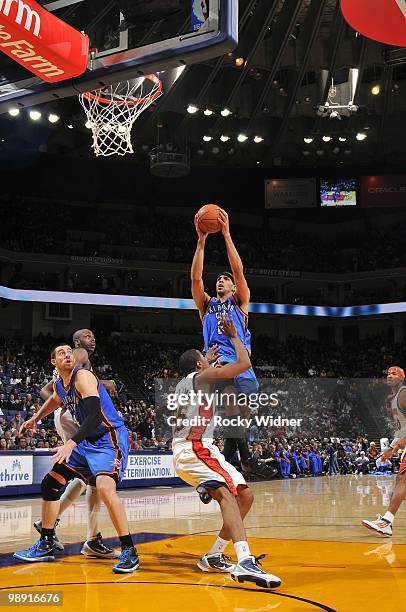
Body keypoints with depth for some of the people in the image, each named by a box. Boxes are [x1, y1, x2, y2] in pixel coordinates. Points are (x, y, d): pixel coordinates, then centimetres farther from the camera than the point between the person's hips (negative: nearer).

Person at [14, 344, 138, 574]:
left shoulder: (83, 376, -17)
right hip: (88, 442, 9)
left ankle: (129, 552, -22)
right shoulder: (59, 385, 8)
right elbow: (53, 402, 35)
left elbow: (95, 415, -29)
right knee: (50, 484, 10)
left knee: (105, 487, -31)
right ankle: (45, 546, 23)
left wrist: (71, 444, -37)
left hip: (110, 439, -9)